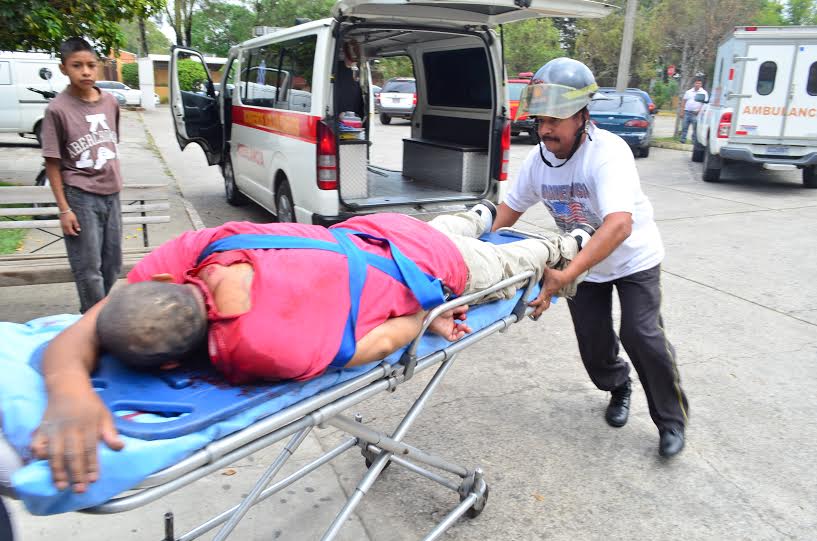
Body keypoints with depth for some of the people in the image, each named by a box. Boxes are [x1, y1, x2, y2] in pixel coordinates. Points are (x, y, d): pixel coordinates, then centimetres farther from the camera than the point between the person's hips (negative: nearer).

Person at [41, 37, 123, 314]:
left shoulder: (110, 102, 3)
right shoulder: (58, 109, -10)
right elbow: (52, 163, -8)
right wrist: (64, 209, -11)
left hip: (111, 194, 5)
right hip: (81, 198, -5)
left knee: (113, 264, 13)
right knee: (88, 269, -1)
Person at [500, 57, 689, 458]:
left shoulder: (608, 152, -33)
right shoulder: (539, 158, -13)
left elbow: (619, 225, -46)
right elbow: (511, 207, 1)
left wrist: (565, 275, -56)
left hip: (633, 257, -5)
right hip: (583, 260, 5)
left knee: (642, 334, -14)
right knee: (592, 338, 5)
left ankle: (671, 420, 10)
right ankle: (618, 388, 38)